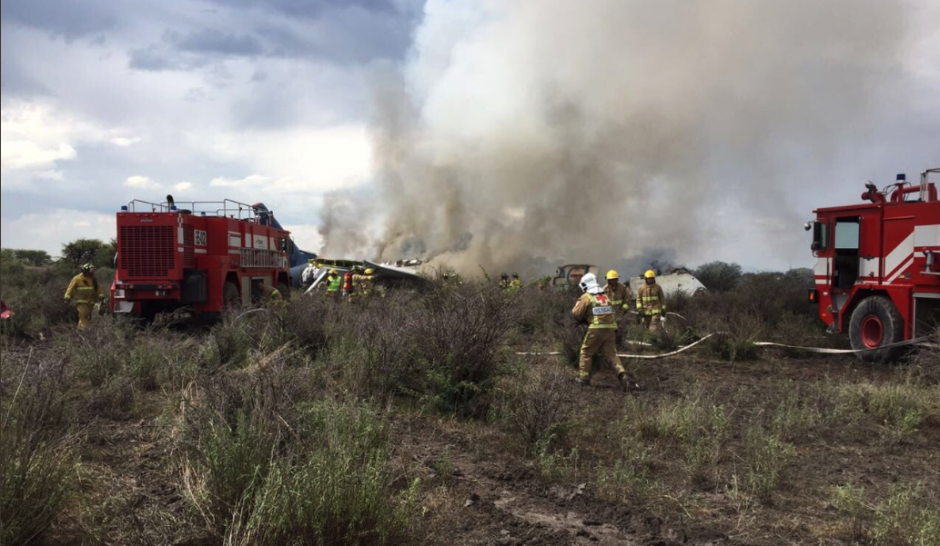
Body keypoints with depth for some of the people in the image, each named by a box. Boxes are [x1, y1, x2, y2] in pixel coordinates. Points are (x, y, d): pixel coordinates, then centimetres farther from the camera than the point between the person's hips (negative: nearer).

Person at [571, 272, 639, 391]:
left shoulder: (586, 297, -1)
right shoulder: (605, 296, 18)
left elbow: (577, 314, 0)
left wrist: (577, 305, 21)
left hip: (596, 329, -5)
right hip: (610, 328, 5)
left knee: (586, 353, 11)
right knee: (611, 354, 6)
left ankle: (584, 378, 12)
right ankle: (622, 373, -15)